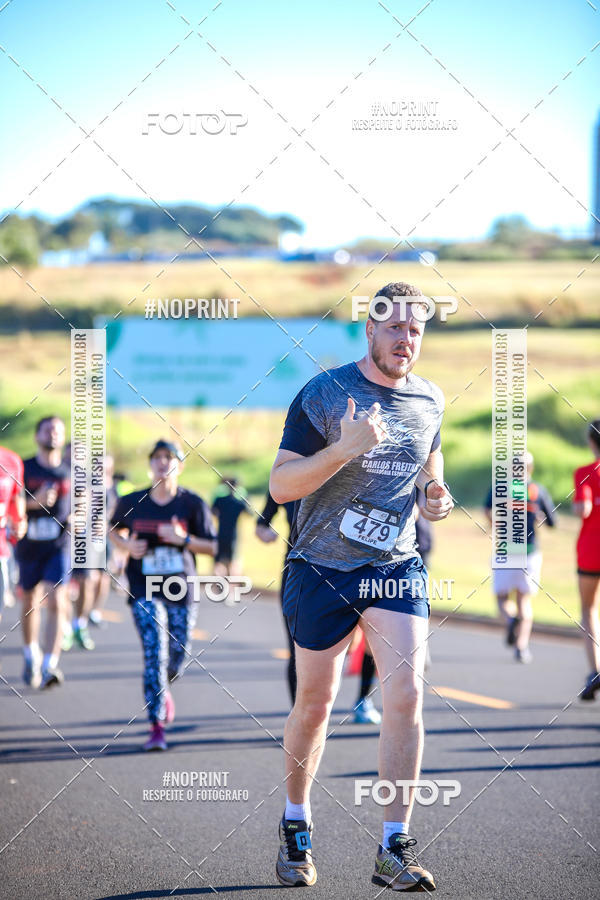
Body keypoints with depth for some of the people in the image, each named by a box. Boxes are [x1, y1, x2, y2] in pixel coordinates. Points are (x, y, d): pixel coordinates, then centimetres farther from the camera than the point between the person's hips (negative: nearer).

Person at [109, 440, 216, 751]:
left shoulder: (192, 504, -3)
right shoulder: (131, 503, 0)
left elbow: (212, 547, -1)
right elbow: (114, 530, 19)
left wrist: (183, 539, -18)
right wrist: (127, 545, -3)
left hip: (181, 589, 1)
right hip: (144, 589, -1)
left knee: (177, 656, 8)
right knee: (155, 652, -15)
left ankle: (162, 691, 45)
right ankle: (157, 727, -14)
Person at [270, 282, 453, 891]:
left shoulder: (429, 401, 5)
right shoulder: (323, 394, -9)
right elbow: (280, 485, -13)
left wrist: (436, 496, 1)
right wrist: (344, 449, -27)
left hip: (397, 568, 3)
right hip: (322, 568, -3)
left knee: (406, 695, -12)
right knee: (315, 704, 8)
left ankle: (394, 851, -7)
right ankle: (296, 828, 30)